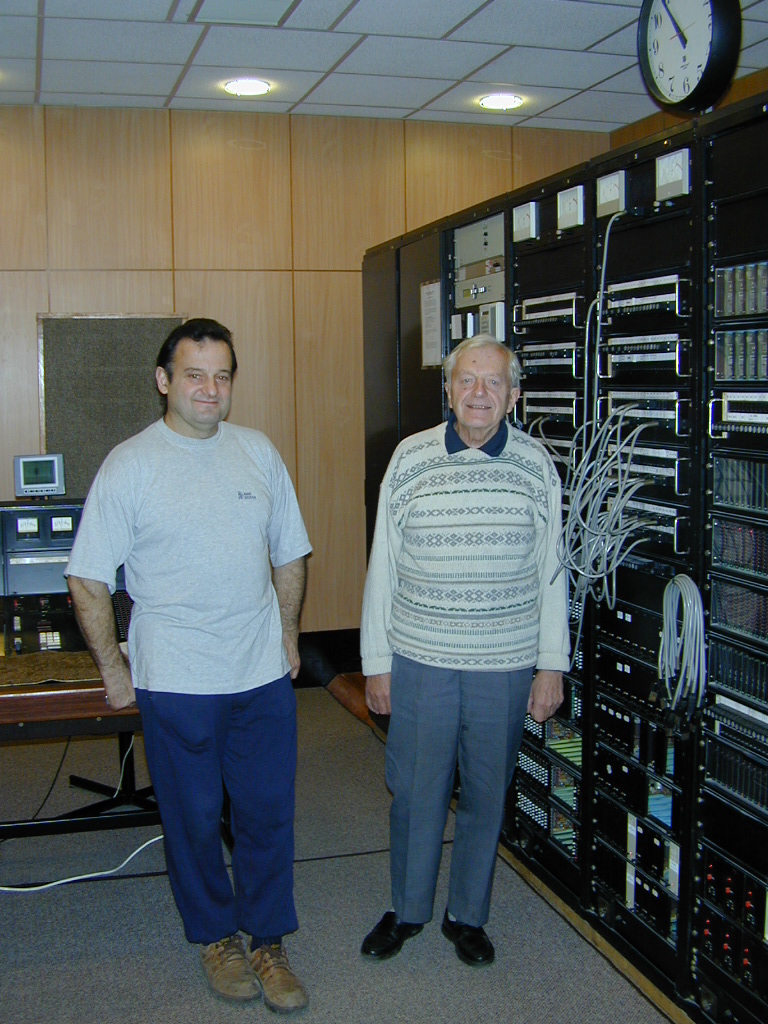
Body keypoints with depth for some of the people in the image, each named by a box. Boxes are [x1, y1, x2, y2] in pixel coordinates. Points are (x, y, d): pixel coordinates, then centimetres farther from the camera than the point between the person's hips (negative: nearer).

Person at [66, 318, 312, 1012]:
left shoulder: (259, 453, 4)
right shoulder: (130, 465, -8)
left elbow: (289, 556, 14)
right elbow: (88, 580, -5)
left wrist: (288, 637, 13)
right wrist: (113, 669, -5)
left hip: (263, 675, 3)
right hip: (176, 682, -3)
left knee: (269, 813, 9)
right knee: (194, 819, 12)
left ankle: (266, 941, 27)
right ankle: (216, 935, 33)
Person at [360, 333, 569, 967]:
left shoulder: (536, 465, -2)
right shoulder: (411, 458, -3)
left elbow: (551, 571, 3)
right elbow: (384, 566, 1)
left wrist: (552, 665, 1)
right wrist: (376, 662, 1)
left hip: (507, 665, 1)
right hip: (420, 660, 0)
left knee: (487, 794, 12)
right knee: (415, 789, 10)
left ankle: (468, 915, 32)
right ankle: (408, 910, 32)